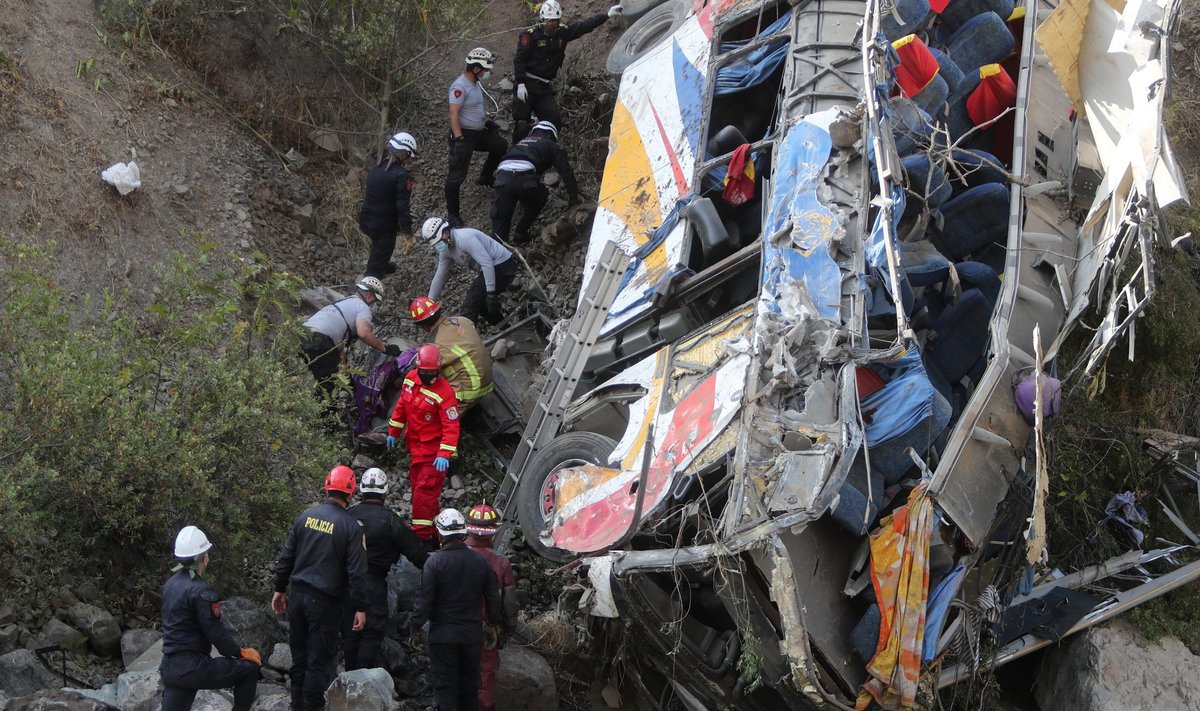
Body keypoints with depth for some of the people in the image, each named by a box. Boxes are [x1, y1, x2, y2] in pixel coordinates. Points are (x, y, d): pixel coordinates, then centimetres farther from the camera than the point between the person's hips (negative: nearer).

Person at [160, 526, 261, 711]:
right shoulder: (201, 591, -16)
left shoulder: (170, 584, 11)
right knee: (249, 668, 8)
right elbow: (216, 633, -16)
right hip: (193, 667, -8)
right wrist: (241, 653, 0)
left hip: (169, 667, 8)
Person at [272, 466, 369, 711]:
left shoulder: (306, 516, 2)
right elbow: (357, 571, -12)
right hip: (324, 600, -5)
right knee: (320, 659, 1)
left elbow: (286, 557, 7)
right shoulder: (351, 526, -10)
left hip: (297, 595, 5)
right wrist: (360, 608, -6)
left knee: (299, 654, 15)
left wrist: (280, 589, 17)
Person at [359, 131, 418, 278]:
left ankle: (384, 266, 64)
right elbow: (402, 207, -22)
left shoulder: (376, 169, 5)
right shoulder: (401, 176, -20)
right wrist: (408, 235, -16)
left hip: (366, 221, 9)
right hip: (384, 226, -8)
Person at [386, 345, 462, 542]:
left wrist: (444, 454, -31)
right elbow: (402, 406, 15)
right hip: (415, 446, 8)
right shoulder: (410, 378, 0)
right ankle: (432, 529, 26)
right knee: (417, 487, 14)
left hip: (433, 450, -8)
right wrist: (393, 431, 20)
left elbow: (451, 427, -23)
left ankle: (422, 535, -6)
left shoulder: (444, 392, -22)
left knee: (425, 491, -11)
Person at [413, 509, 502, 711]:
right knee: (469, 686, 14)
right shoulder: (480, 561, -1)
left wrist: (416, 627, -5)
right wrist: (495, 621, 18)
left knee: (444, 686, 1)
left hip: (443, 635, -4)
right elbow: (493, 598, 5)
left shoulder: (435, 561, -13)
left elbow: (424, 598, -13)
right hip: (472, 634, 4)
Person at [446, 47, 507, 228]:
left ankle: (485, 178, 39)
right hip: (464, 134, -9)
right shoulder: (460, 87, -23)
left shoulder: (475, 82, 6)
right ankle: (452, 214, 3)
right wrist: (459, 140, -31)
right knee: (457, 175, -3)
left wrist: (487, 122, 28)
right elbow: (454, 114, -27)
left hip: (478, 132, 9)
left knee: (501, 146, 22)